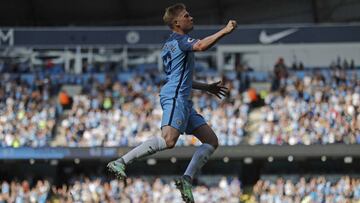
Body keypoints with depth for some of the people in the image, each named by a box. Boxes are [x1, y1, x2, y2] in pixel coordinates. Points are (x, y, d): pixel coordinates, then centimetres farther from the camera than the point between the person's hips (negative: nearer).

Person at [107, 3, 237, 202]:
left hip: (183, 100, 11)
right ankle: (120, 162, -25)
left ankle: (186, 179, -5)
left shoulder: (169, 44, 28)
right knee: (168, 140, -27)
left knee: (211, 141, 5)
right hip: (175, 98, -11)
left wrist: (207, 87, 36)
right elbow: (200, 46, -24)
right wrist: (224, 31, -19)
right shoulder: (179, 39, -2)